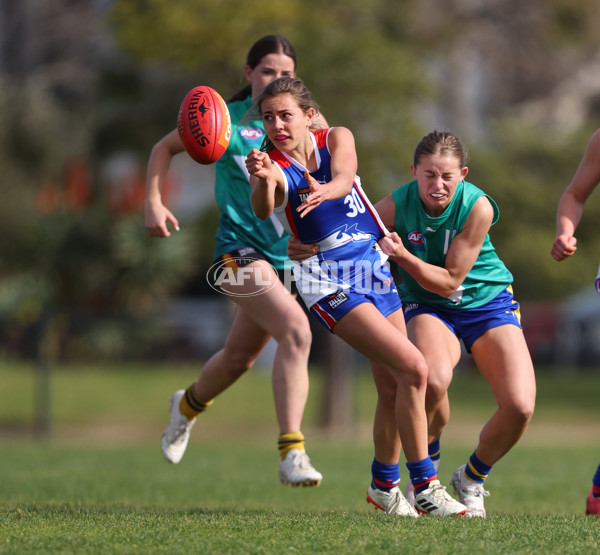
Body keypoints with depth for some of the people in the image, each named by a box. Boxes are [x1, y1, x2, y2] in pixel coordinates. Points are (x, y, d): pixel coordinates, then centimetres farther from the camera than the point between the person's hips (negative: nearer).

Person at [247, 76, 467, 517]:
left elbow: (344, 177, -23)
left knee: (395, 388, 10)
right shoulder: (272, 164, -9)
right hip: (327, 281, -5)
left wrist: (325, 191, -47)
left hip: (374, 266, 5)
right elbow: (263, 210, -31)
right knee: (414, 368, -19)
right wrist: (262, 180, -54)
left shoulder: (336, 138, 0)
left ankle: (384, 483, 33)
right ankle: (425, 488, -13)